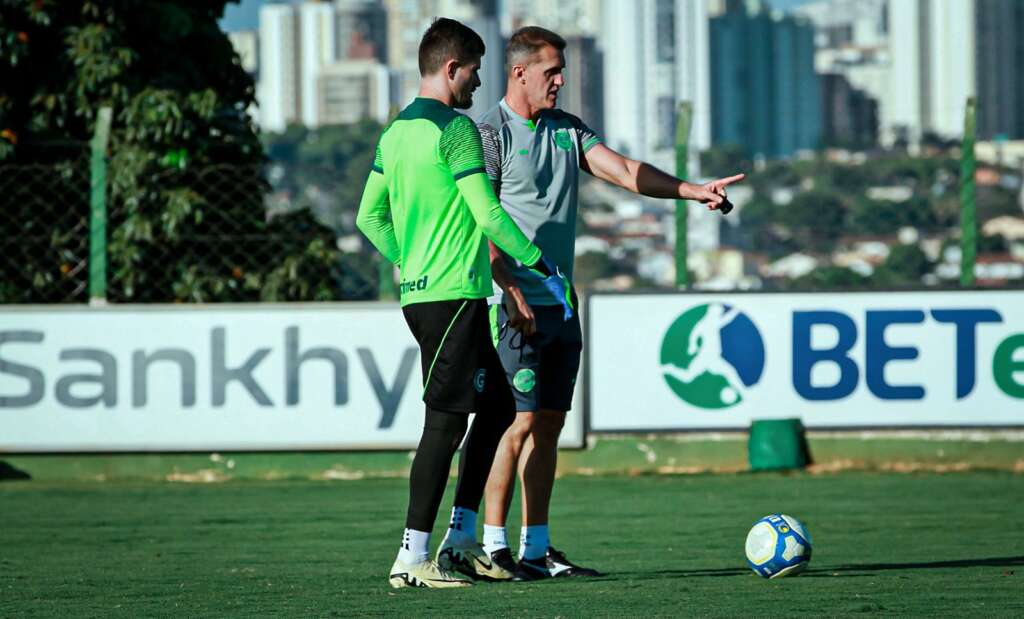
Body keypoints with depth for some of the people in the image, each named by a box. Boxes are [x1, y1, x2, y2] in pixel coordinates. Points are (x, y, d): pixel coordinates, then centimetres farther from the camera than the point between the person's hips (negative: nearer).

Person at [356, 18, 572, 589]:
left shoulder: (395, 132, 14)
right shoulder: (455, 129, -12)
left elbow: (370, 216, 18)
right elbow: (488, 214, -15)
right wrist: (544, 268, -6)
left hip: (420, 290, 9)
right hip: (454, 294, -9)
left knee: (498, 405, 16)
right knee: (447, 422, -7)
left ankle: (461, 542, 16)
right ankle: (412, 558, -7)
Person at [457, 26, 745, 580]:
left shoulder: (567, 130, 14)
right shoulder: (490, 133, -8)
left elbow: (626, 172, 7)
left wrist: (692, 191, -7)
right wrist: (513, 294, -20)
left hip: (559, 302, 8)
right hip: (515, 304, -8)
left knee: (549, 425, 7)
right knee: (521, 422, -10)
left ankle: (536, 548, 11)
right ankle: (493, 545, -4)